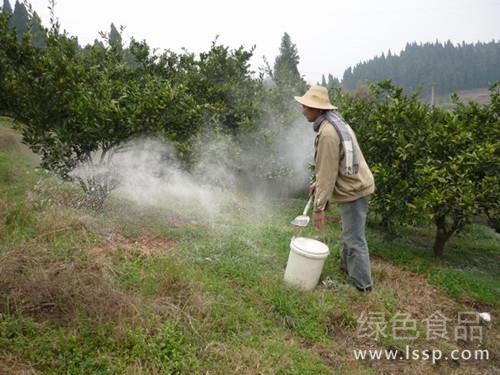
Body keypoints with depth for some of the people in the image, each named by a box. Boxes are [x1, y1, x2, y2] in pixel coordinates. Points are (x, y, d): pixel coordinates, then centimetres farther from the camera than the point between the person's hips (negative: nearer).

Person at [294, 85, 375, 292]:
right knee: (349, 232, 24)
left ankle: (362, 284, 11)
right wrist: (317, 182, 22)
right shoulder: (333, 122, 8)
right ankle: (347, 266, 41)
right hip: (354, 184, 10)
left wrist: (319, 207, -19)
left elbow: (328, 173, -24)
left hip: (352, 189, -10)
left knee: (354, 238, -1)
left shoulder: (327, 132, -24)